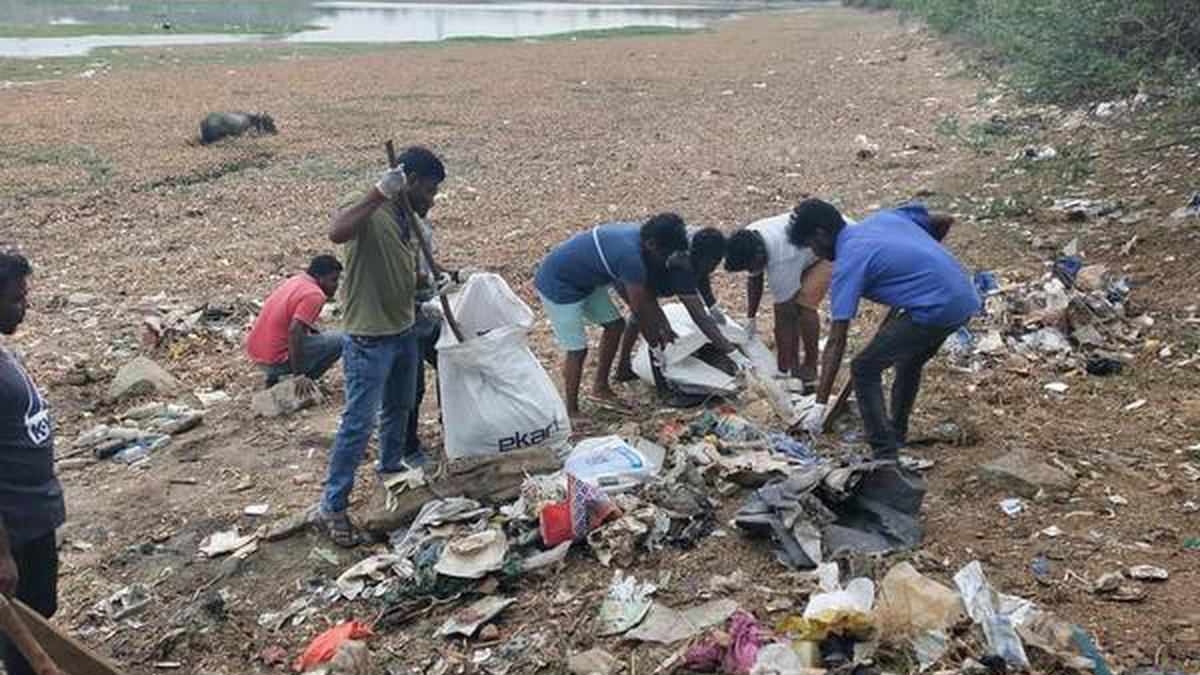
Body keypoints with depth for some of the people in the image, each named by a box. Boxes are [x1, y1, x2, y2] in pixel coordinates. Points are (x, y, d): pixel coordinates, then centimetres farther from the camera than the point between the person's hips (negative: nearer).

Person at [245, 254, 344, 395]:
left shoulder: (296, 281, 10)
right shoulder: (314, 295, -17)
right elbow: (294, 331, -28)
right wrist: (298, 376, -24)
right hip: (276, 361, -9)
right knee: (339, 340, -4)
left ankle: (274, 378, 19)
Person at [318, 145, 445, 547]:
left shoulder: (408, 217, 7)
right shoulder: (367, 212, -20)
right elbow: (336, 233, -44)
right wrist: (380, 193, -43)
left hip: (403, 330, 9)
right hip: (369, 339, -8)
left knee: (400, 407, 25)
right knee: (360, 421, -3)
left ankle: (391, 464, 48)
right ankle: (333, 505, 9)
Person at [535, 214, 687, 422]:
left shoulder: (636, 235, -5)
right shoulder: (631, 256, -33)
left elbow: (647, 294, 4)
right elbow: (640, 308, -20)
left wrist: (664, 327, 3)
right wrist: (656, 340, -4)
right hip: (557, 285, -10)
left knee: (615, 325, 13)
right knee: (577, 350, -9)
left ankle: (600, 387, 27)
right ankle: (571, 412, 8)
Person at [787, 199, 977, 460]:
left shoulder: (848, 263, -7)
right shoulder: (884, 216, 13)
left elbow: (836, 342, -12)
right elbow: (944, 221, 21)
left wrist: (820, 405, -11)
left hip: (935, 309, -9)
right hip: (965, 299, 9)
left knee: (864, 369, 1)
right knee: (910, 362, 30)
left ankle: (885, 456, 0)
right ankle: (897, 435, 45)